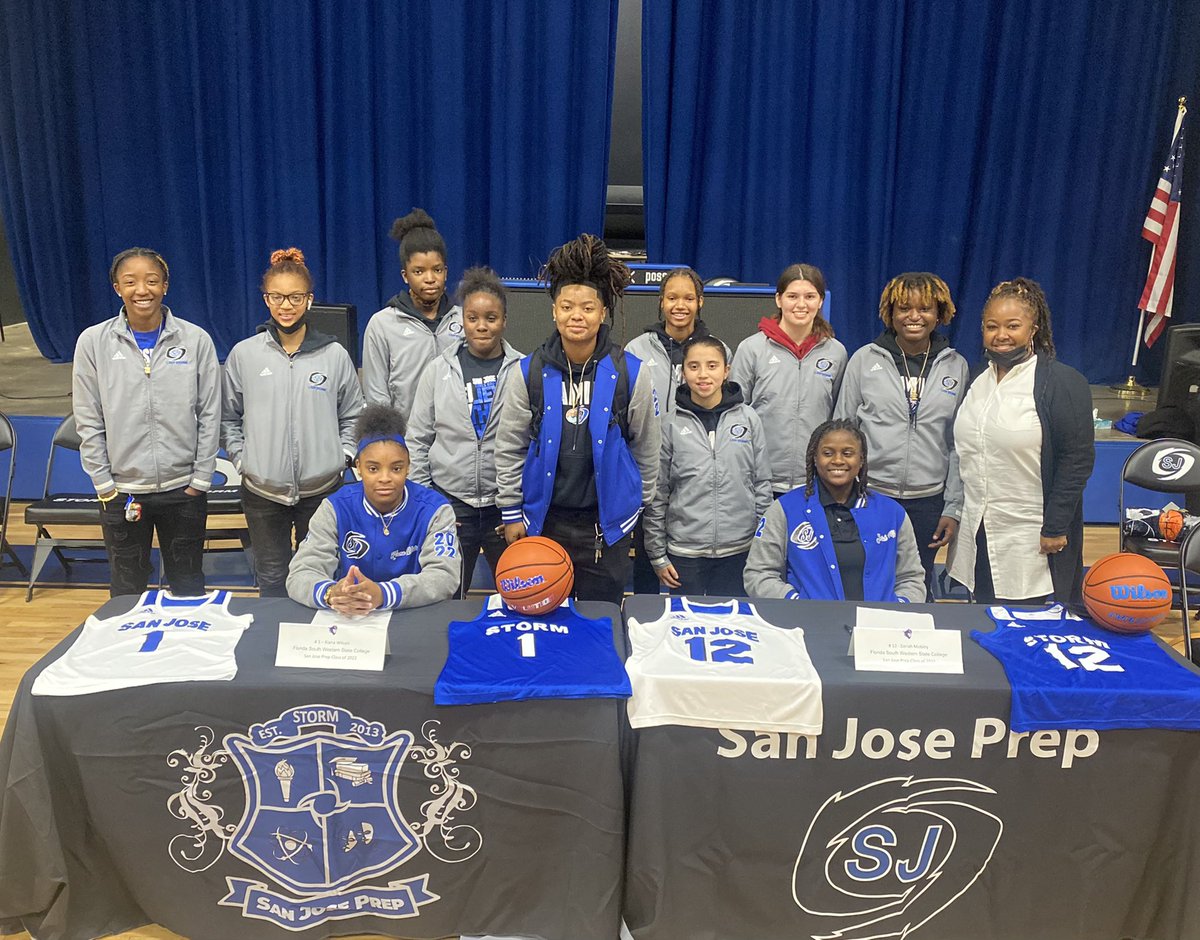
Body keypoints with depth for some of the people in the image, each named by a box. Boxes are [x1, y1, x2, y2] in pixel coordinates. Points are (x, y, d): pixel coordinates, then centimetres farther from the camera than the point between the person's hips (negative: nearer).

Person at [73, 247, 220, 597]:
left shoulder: (196, 339, -4)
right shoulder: (93, 341, -2)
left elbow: (209, 415, -1)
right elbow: (89, 422, 0)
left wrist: (200, 480, -3)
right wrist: (104, 485, -3)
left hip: (183, 488, 0)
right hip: (121, 491, 1)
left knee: (188, 588, 13)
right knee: (127, 592, 13)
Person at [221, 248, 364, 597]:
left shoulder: (335, 355, -1)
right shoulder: (243, 354, 0)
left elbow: (353, 415, 8)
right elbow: (228, 417, 10)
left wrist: (342, 457, -1)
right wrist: (240, 459, 0)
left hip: (322, 488, 0)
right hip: (262, 489, 1)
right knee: (271, 577, 13)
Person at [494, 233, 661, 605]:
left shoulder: (630, 372, -6)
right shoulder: (528, 373, -4)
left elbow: (647, 446, 4)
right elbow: (508, 448, 2)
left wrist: (640, 505, 10)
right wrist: (511, 512, 3)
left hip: (606, 522, -1)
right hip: (544, 519, 1)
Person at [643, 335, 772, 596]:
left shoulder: (749, 419, 0)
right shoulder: (672, 424, -2)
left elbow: (762, 484, 5)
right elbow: (657, 493, 1)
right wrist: (657, 555, 1)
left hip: (738, 551, 1)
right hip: (684, 553, -1)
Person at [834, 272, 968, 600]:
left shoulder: (956, 367, 6)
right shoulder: (864, 360, 0)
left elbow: (959, 445, 7)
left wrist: (953, 509, 4)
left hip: (928, 502, 2)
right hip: (869, 495, -1)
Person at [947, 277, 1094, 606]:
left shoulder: (1062, 382, -8)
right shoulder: (978, 382, 12)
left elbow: (1078, 459, -11)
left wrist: (1055, 528, -14)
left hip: (1033, 541, -6)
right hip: (979, 536, 6)